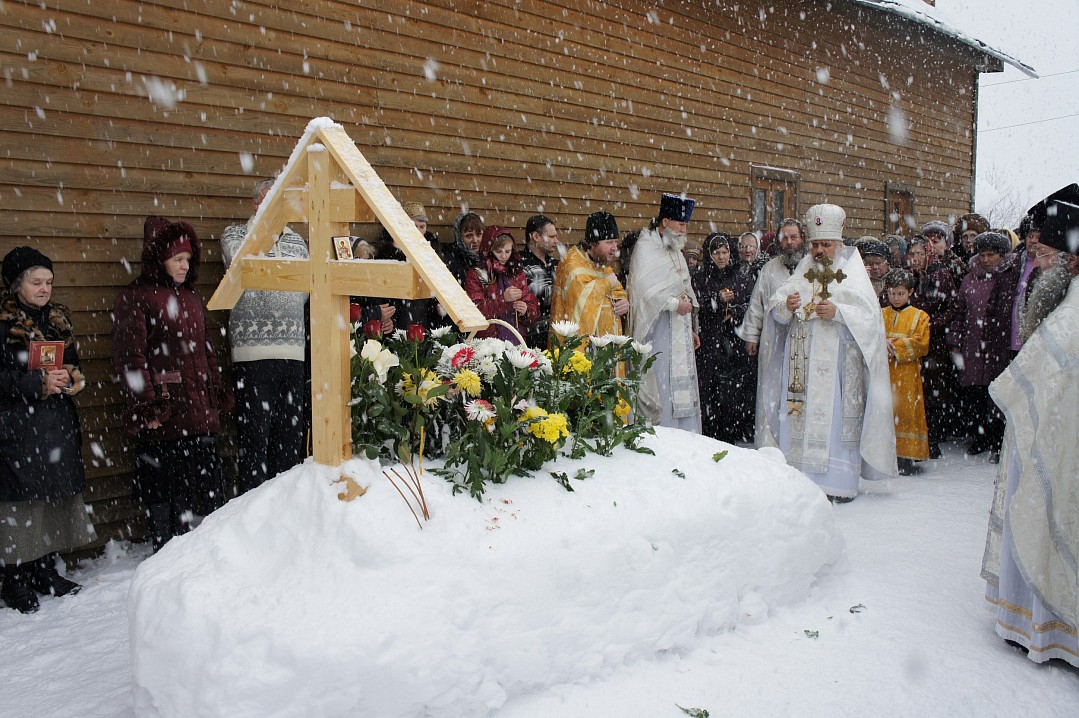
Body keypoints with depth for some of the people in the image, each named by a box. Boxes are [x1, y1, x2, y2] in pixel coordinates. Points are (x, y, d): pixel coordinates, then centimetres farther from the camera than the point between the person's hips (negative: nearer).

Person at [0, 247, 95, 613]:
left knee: (57, 494, 10)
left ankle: (46, 570, 22)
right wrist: (38, 383, -20)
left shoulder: (57, 316, 14)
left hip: (59, 423, 7)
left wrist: (74, 378, 3)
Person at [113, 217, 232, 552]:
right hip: (162, 415, -7)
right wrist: (147, 407, -16)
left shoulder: (191, 297, 19)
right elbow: (130, 357, -10)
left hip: (200, 412, 7)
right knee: (163, 488, 2)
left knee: (211, 482, 8)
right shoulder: (134, 297, -3)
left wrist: (218, 394, 16)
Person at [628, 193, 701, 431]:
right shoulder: (645, 248, -8)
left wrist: (691, 329, 18)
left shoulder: (676, 251, 19)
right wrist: (675, 303, -15)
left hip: (680, 331, 8)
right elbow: (645, 289, -19)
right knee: (661, 385, -8)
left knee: (683, 387, 8)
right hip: (659, 330, -8)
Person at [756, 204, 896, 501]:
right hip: (801, 361, 4)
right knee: (799, 418, 1)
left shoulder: (852, 273, 5)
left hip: (838, 360, -4)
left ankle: (839, 484, 2)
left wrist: (838, 312, -19)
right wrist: (786, 306, -12)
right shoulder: (803, 271, 16)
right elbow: (775, 308, 10)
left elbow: (870, 315, -5)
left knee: (835, 418, -6)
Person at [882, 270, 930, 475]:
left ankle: (906, 458, 2)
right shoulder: (880, 315, 15)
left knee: (905, 412, -3)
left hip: (907, 376, -2)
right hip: (882, 374, 2)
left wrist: (895, 346, -13)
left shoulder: (919, 316, 6)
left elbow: (921, 344, -5)